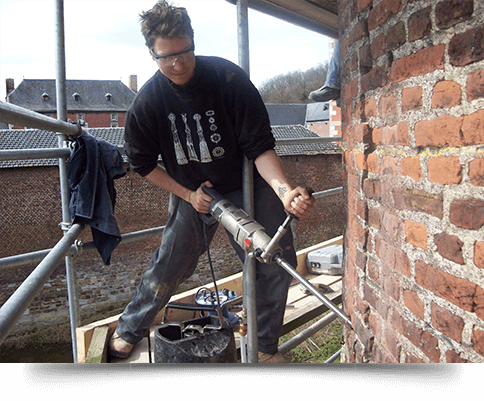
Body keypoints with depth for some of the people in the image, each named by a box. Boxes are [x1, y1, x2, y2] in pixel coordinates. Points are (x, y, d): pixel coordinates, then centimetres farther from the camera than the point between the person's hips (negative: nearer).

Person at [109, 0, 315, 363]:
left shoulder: (230, 79, -22)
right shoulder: (148, 102, -15)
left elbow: (260, 147, -23)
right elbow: (142, 163, -2)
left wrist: (285, 191, -39)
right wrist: (188, 195, -9)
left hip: (246, 185, 0)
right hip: (190, 192, 1)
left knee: (277, 262, -4)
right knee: (169, 267, 5)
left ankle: (267, 346, 17)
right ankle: (129, 330, 32)